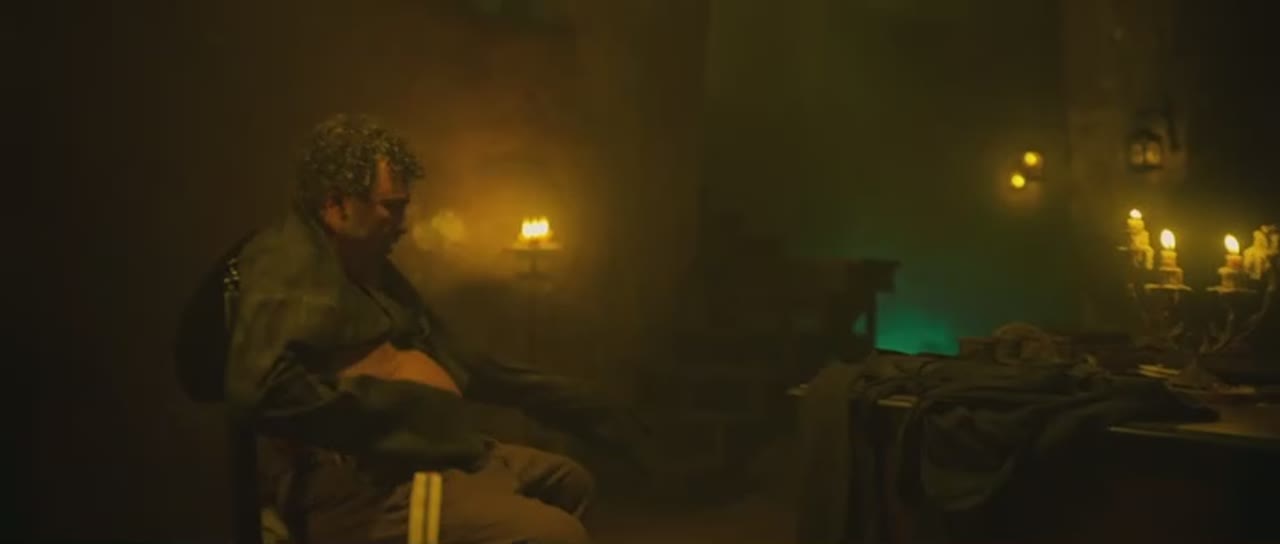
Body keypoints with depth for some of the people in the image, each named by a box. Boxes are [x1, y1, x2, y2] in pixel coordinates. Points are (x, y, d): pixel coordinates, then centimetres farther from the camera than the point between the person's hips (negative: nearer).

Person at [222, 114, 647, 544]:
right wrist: (394, 408, -19)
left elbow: (454, 363, 26)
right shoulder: (289, 261, -13)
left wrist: (580, 406, 24)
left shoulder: (369, 266, 20)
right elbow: (260, 388, -31)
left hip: (422, 455, 11)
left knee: (567, 479, 25)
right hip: (359, 486, -11)